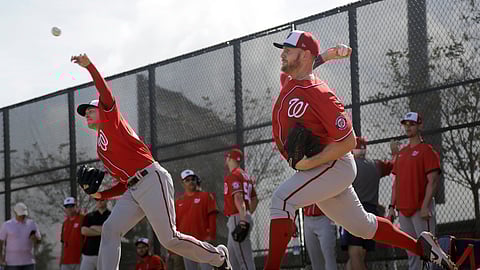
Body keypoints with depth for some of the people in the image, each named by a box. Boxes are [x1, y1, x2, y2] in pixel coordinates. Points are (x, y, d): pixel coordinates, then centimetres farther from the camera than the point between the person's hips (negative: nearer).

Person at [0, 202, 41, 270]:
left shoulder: (32, 224, 5)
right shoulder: (6, 225, -2)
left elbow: (39, 240, 8)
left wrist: (35, 238, -16)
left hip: (28, 262, 3)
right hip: (12, 262, -3)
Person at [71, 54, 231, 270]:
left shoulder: (112, 121, 9)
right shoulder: (101, 149, 28)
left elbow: (106, 94, -11)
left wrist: (89, 66, -17)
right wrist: (101, 195, 11)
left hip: (152, 180, -9)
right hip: (133, 191, 9)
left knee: (169, 239, -12)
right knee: (110, 229, -10)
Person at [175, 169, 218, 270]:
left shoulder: (206, 196, 5)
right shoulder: (178, 201, 13)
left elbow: (212, 216, -2)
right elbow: (175, 223, 13)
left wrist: (211, 235, -10)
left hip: (203, 240, -4)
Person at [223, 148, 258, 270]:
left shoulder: (233, 176, -10)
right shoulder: (246, 176, 20)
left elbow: (238, 197, -23)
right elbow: (254, 200, 24)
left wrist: (243, 219, -32)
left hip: (237, 218, -10)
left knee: (245, 259, -14)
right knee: (232, 258, 16)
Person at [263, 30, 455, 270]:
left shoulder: (319, 95, -22)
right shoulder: (288, 81, 4)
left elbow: (348, 141, -21)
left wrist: (310, 163, -27)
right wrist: (323, 56, 16)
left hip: (333, 165, -10)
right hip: (311, 168, 10)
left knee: (282, 199, -27)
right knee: (361, 226, 17)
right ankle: (420, 246, 29)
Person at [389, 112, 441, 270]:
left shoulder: (426, 150, -3)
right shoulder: (401, 153, 18)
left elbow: (433, 181, -11)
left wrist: (425, 206, -18)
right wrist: (392, 206, 12)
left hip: (420, 208, -7)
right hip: (403, 209, 7)